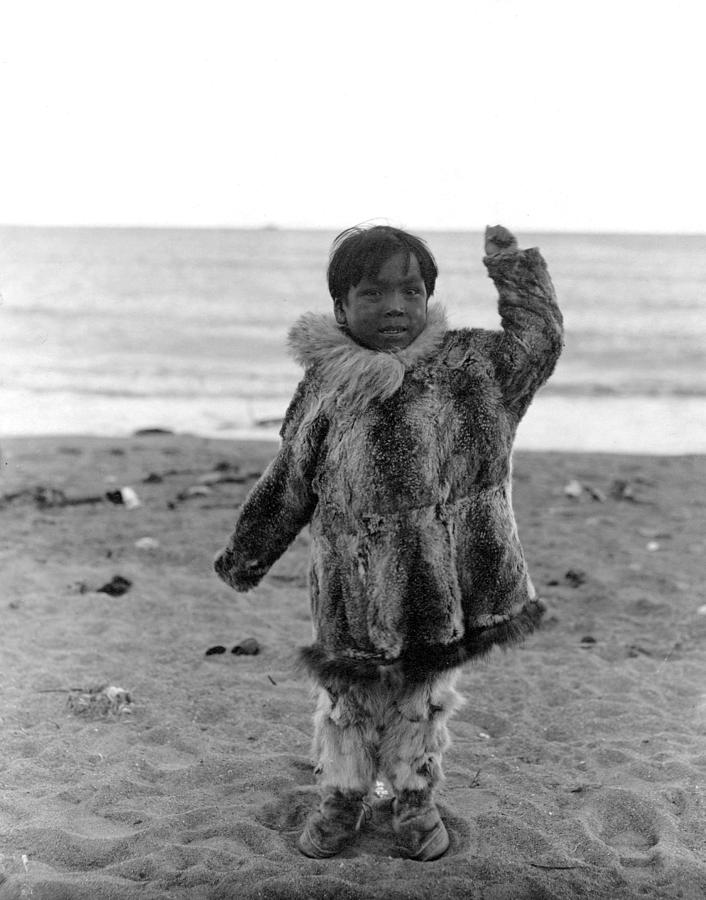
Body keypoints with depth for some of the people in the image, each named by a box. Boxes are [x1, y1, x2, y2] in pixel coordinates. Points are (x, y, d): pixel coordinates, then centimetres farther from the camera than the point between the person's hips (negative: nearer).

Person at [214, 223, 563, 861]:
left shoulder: (465, 363, -1)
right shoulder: (324, 387, -1)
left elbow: (537, 340, 7)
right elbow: (288, 484, 7)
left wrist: (513, 266, 6)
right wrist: (247, 556, 13)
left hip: (442, 581, 0)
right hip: (355, 586, 0)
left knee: (426, 697, 15)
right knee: (348, 698, 12)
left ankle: (416, 800, 36)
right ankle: (342, 797, 35)